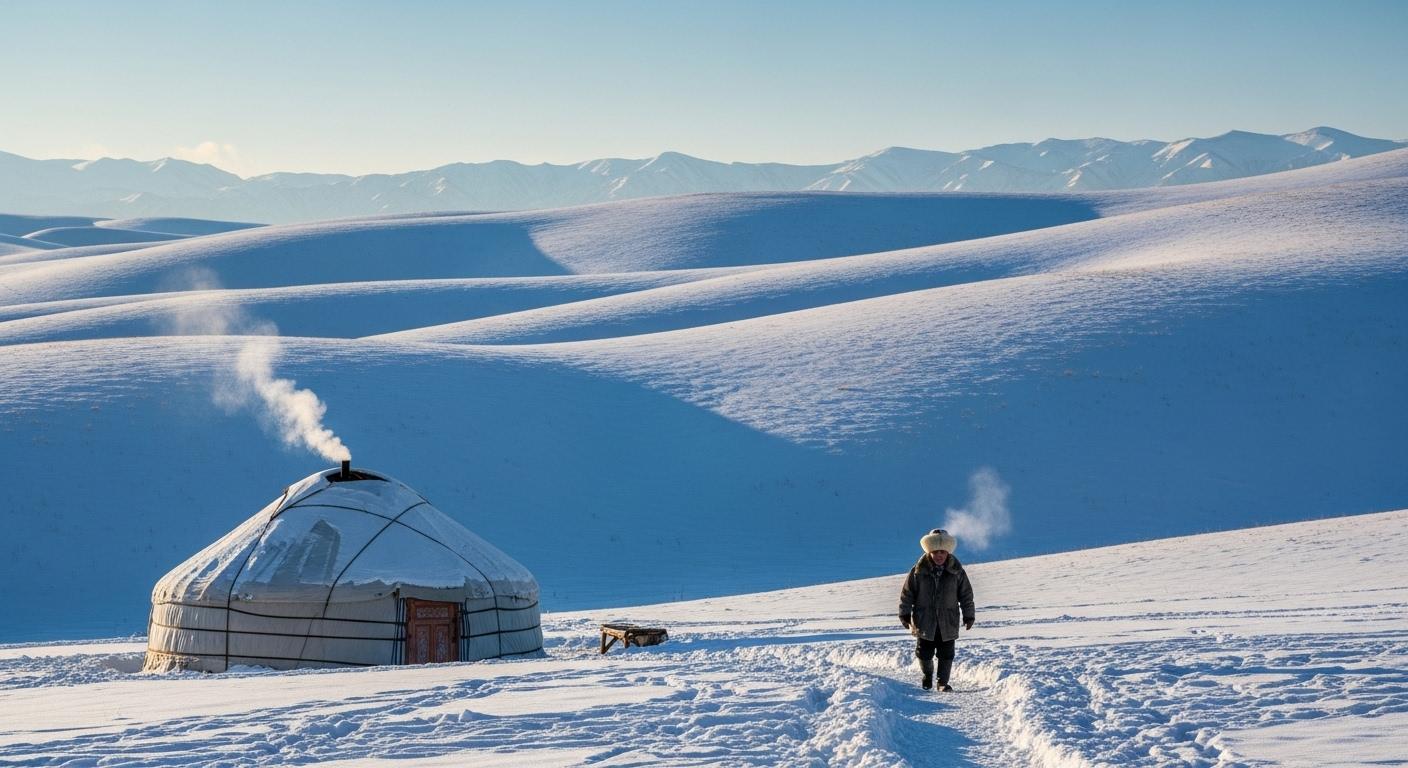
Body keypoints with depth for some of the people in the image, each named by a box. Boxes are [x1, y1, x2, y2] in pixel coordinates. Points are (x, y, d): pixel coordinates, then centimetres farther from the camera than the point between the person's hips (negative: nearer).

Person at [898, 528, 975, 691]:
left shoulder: (957, 571, -3)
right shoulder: (918, 571, -6)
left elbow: (966, 594, 5)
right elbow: (907, 593, 1)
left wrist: (969, 616, 6)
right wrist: (905, 614, 1)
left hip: (948, 622, 0)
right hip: (924, 621, 0)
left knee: (946, 655, 3)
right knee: (924, 654, 7)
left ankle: (943, 682, 19)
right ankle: (927, 675, 35)